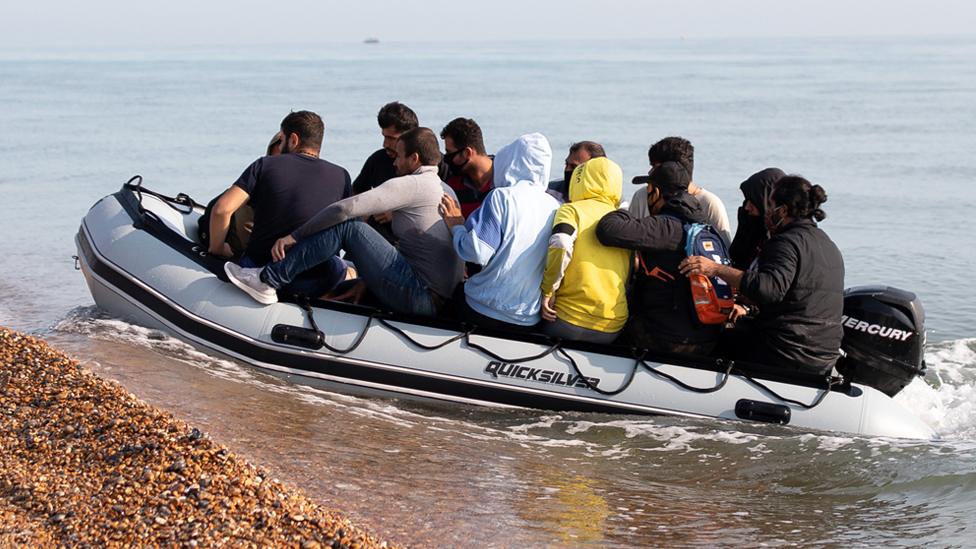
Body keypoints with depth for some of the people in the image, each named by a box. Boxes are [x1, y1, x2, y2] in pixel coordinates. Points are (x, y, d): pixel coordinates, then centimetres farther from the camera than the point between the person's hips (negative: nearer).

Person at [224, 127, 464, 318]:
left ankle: (267, 280, -11)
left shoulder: (411, 184, -7)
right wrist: (369, 279, 21)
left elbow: (346, 209, -14)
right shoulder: (443, 190, 23)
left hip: (418, 295, -10)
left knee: (347, 227, -10)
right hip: (439, 301, 10)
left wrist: (295, 235, -7)